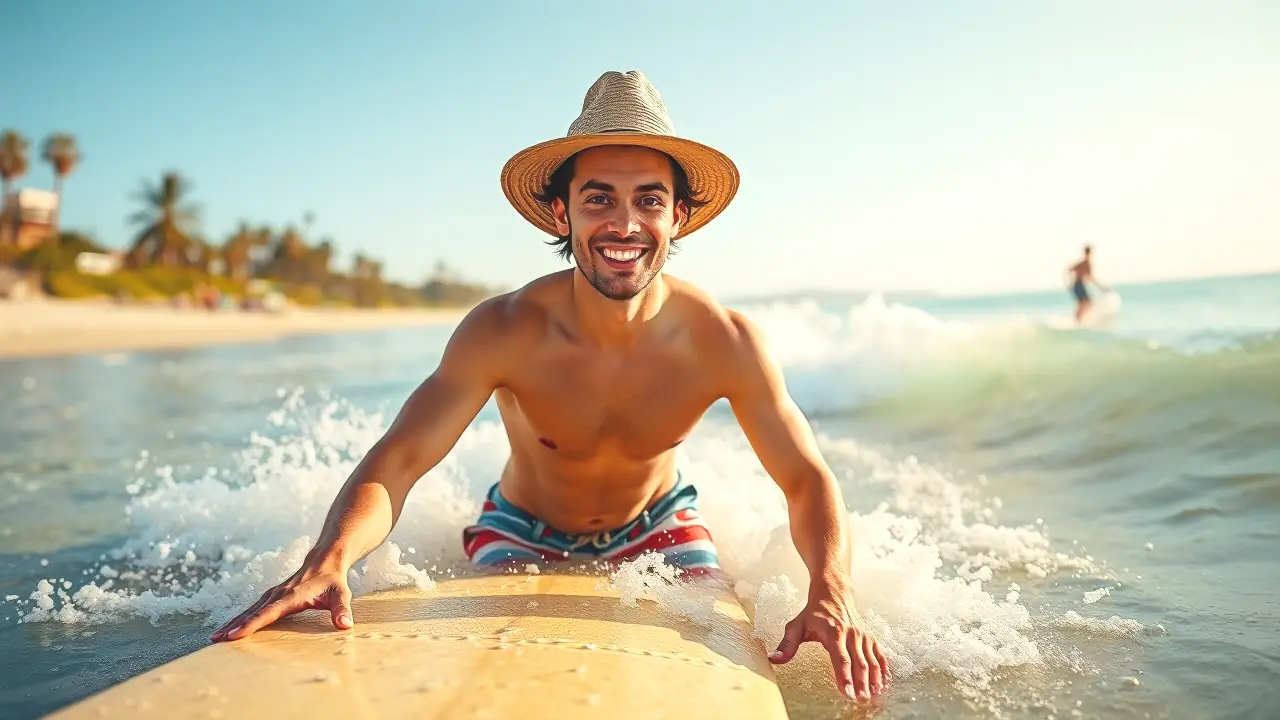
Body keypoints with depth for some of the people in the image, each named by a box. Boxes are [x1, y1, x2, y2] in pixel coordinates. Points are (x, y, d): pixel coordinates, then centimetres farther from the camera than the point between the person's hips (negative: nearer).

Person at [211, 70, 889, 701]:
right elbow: (394, 463, -33)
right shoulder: (504, 331, -31)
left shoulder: (724, 341, -28)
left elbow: (807, 479, -21)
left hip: (657, 526, 1)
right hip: (523, 533, 0)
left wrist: (831, 594, -42)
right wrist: (327, 561, -55)